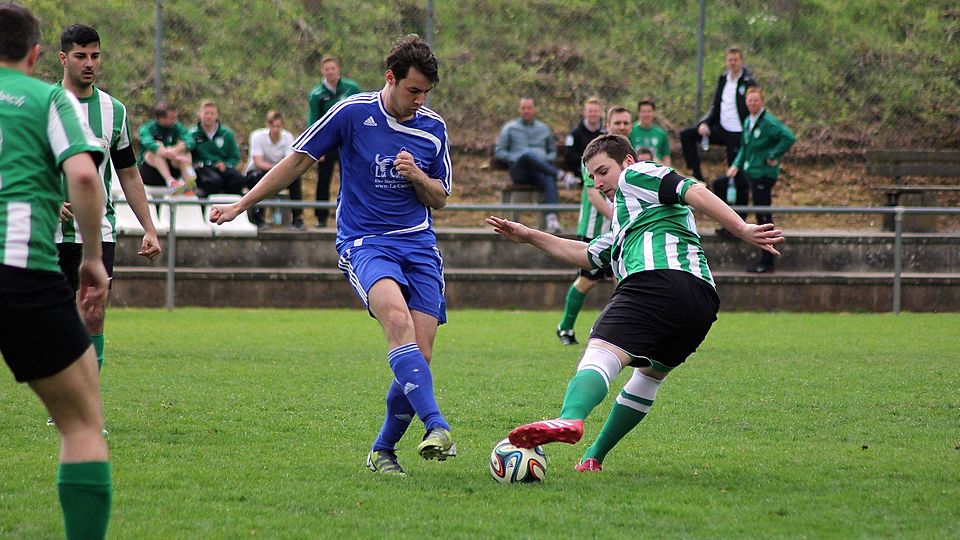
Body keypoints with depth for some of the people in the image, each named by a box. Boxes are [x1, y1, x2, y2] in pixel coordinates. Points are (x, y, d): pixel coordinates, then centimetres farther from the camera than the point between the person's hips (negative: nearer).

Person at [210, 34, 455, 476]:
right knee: (397, 317, -33)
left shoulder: (433, 128, 7)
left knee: (419, 356, -7)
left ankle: (383, 451, 13)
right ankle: (436, 427, -44)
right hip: (364, 242, -4)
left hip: (419, 245, 4)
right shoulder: (353, 113, -4)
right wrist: (241, 205, 7)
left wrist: (417, 175, -7)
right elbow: (298, 161, 5)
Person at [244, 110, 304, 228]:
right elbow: (258, 162, -26)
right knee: (261, 176, -37)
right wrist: (274, 167, -44)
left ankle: (298, 217, -19)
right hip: (255, 173, -3)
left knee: (295, 177, -26)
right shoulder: (258, 136, -18)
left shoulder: (288, 137, -9)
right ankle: (258, 216, -28)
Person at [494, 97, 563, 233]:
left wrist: (546, 159, 5)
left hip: (541, 170, 2)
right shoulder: (510, 128, 19)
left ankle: (552, 218, -52)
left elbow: (553, 151, 29)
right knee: (527, 154, -38)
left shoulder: (544, 129, 26)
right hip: (519, 170, -2)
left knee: (549, 181, -36)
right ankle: (558, 174, -44)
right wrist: (516, 159, -4)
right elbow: (499, 152, 13)